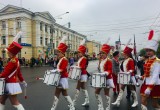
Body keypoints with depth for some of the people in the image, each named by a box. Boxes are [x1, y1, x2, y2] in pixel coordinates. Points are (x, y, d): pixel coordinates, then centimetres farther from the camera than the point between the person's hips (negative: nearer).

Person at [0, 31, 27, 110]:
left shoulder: (12, 62, -22)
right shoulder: (16, 60, 9)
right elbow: (19, 72, 17)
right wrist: (22, 81, 24)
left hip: (10, 84, -10)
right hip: (11, 83, 10)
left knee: (15, 102, -2)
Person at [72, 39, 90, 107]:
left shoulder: (84, 59, -15)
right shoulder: (80, 58, 13)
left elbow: (82, 67, -22)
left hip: (82, 75, -10)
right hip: (81, 75, 10)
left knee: (77, 88, -4)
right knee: (83, 88, 14)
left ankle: (74, 102, 5)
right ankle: (87, 101, 24)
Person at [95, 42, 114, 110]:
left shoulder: (108, 61, -13)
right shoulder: (101, 60, 10)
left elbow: (110, 70, -19)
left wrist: (105, 73, -35)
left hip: (107, 79, -8)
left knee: (106, 94, 2)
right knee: (97, 92, 7)